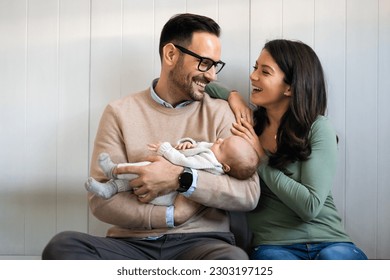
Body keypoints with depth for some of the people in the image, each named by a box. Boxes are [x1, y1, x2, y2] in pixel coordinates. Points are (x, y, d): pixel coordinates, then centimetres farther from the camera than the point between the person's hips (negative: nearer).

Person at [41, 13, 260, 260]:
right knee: (62, 246, -29)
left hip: (201, 241, -1)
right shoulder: (120, 112, 6)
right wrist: (172, 214, -12)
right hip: (133, 243, 1)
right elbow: (101, 198, -2)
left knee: (233, 258, -36)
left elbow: (249, 194, -3)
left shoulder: (221, 113, 7)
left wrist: (181, 179, -16)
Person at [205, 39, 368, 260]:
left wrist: (261, 160, -8)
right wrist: (232, 95, 0)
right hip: (274, 244, 1)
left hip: (328, 242, -1)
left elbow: (310, 205, -10)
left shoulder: (318, 128, -3)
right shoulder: (250, 123, 8)